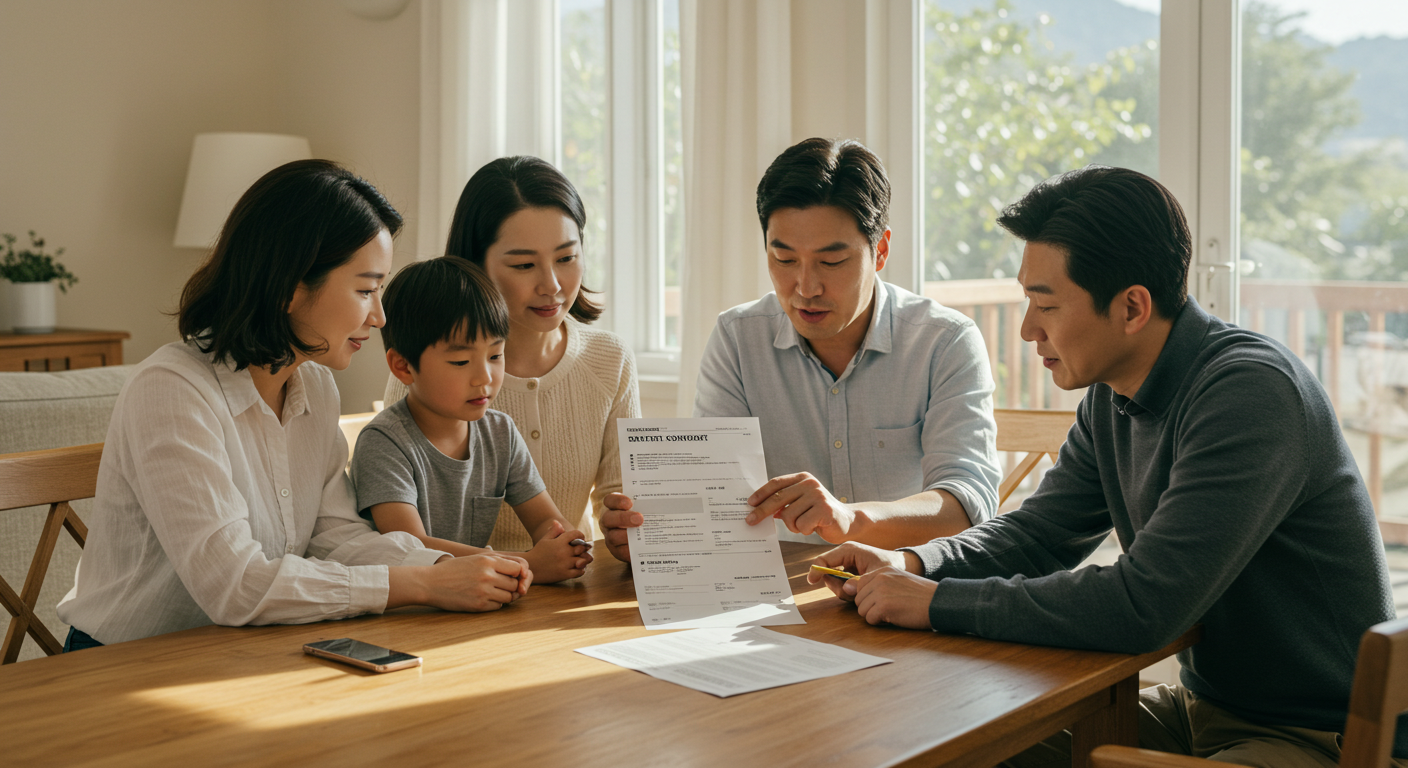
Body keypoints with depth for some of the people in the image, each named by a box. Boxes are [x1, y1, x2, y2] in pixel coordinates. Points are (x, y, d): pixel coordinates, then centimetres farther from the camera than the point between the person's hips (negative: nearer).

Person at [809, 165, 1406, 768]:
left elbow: (1141, 607, -31)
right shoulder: (1112, 395, 2)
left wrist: (938, 603, -24)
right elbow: (1037, 531, 13)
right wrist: (912, 563, -7)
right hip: (1205, 706, 8)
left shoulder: (1250, 392, -26)